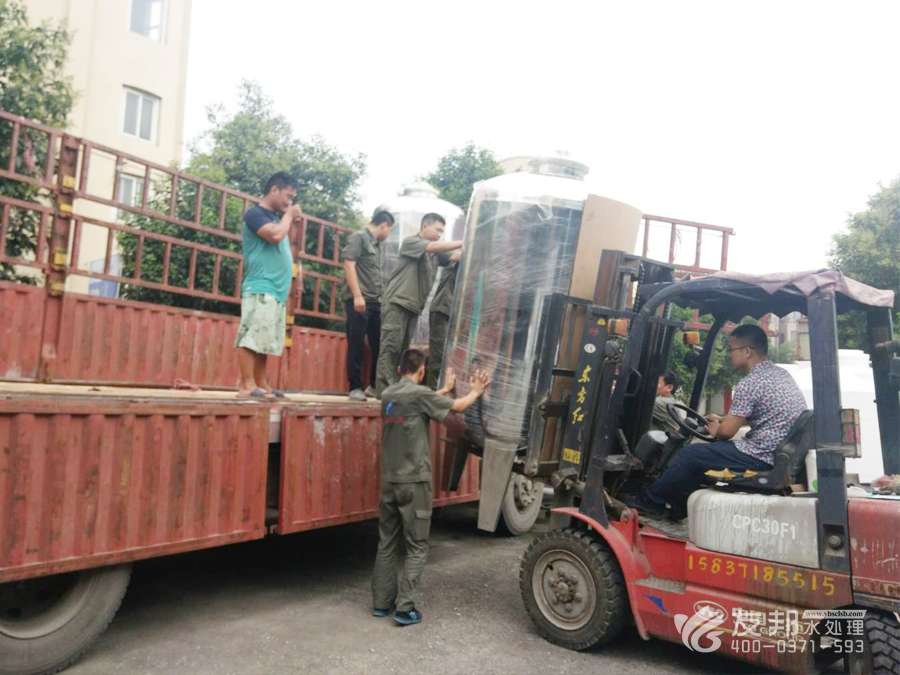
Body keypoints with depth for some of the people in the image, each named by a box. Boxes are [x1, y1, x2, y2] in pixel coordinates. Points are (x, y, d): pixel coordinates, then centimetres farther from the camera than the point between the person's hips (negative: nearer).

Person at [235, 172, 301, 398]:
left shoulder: (276, 217, 23)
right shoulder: (255, 213, -3)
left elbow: (286, 242, 28)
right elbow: (275, 235, -19)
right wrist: (288, 215, -4)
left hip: (276, 290, 9)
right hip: (261, 288, -9)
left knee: (263, 341, 10)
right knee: (251, 337, -11)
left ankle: (262, 385, 13)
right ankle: (247, 386, -11)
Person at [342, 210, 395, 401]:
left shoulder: (379, 245, 19)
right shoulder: (358, 237, -3)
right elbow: (349, 265, -12)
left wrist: (382, 298, 16)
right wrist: (357, 295, -19)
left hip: (375, 302, 8)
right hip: (359, 300, -8)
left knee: (378, 345, 7)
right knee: (356, 345, -3)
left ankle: (374, 385, 18)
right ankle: (355, 387, 4)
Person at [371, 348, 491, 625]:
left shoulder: (388, 394, 8)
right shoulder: (419, 393, -12)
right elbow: (457, 406, 2)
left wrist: (445, 389, 36)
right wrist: (476, 391, 21)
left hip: (389, 481, 7)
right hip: (414, 481, -7)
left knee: (387, 544, 13)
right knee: (416, 547, 2)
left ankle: (381, 602, 19)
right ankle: (406, 608, 2)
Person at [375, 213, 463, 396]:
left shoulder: (435, 253, 15)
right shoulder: (410, 242, -5)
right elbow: (434, 246, -19)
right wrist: (464, 243, -21)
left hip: (414, 306, 7)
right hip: (397, 302, -7)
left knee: (404, 348, 5)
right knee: (390, 346, -9)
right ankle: (385, 389, -9)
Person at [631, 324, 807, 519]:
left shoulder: (749, 384, -18)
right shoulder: (782, 374, 11)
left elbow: (727, 431, -13)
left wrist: (716, 430, 10)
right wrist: (723, 420, 23)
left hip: (764, 458, -10)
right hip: (786, 455, 10)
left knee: (690, 455, -2)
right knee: (705, 452, 21)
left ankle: (649, 502, 14)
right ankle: (678, 509, 26)